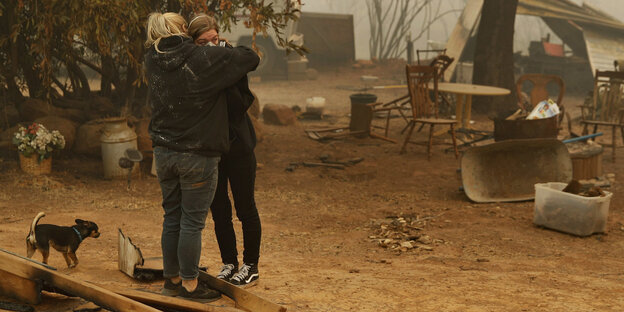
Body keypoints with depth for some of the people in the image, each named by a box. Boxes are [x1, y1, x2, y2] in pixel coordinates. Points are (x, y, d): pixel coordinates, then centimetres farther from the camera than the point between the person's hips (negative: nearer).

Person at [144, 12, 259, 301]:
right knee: (192, 221, 3)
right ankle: (189, 284, 11)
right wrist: (231, 51, 13)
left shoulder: (152, 61, 1)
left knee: (171, 218, 16)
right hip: (197, 156, -5)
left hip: (164, 153, 6)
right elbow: (251, 58, -8)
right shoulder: (205, 59, -14)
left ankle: (171, 279, 26)